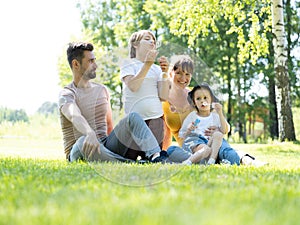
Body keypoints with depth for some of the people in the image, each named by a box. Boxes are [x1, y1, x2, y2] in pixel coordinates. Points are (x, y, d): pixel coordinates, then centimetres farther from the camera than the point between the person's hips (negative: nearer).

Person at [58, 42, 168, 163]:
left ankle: (155, 156, -41)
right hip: (79, 152, -5)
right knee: (85, 142, -41)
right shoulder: (66, 94, -6)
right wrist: (90, 133, -49)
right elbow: (75, 117, -29)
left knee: (133, 117, -17)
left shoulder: (102, 90, 17)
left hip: (105, 145, 5)